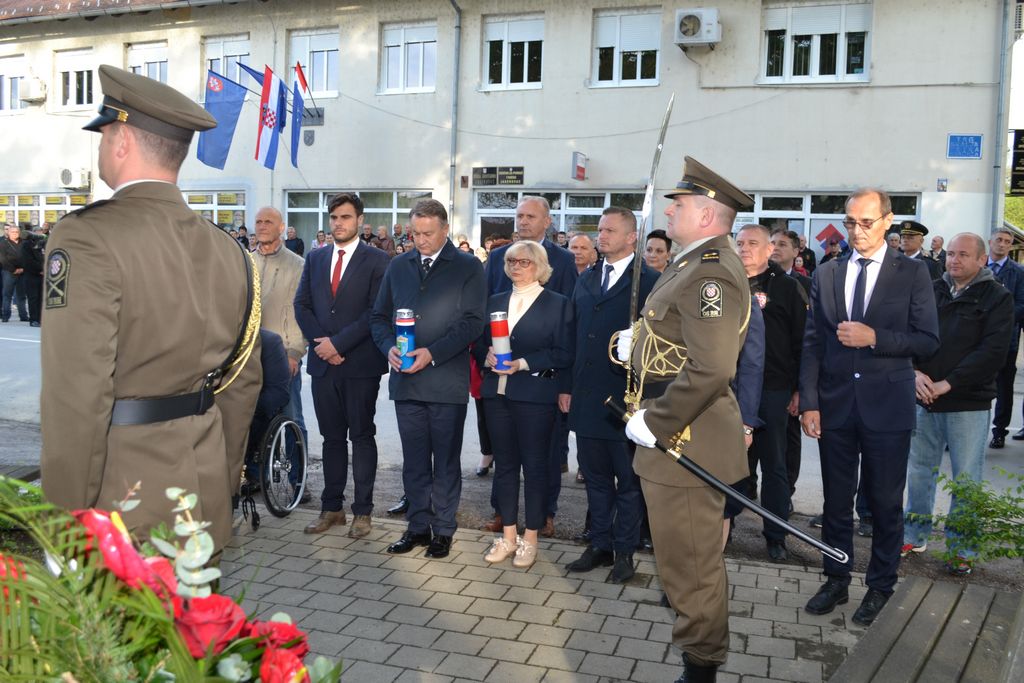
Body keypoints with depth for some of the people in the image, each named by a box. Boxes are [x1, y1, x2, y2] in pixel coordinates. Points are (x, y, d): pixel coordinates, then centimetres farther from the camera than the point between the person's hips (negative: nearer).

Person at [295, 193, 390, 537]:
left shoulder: (376, 260, -3)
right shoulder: (315, 259, 12)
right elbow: (301, 305, 8)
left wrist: (338, 343, -15)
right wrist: (322, 343, -6)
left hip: (360, 363, -4)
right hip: (323, 362, 4)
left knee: (362, 437, 4)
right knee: (332, 437, 11)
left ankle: (362, 511, 12)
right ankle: (331, 507, 20)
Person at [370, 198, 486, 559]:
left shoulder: (468, 268, -1)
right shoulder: (398, 266, 12)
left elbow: (472, 321, -9)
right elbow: (379, 316, 15)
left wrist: (432, 353, -17)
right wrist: (389, 347, -5)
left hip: (447, 379, -4)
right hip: (406, 378, 4)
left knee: (446, 461, 6)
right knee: (414, 460, 11)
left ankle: (443, 529, 18)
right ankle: (418, 526, 23)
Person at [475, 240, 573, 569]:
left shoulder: (558, 304, 0)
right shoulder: (495, 302, 15)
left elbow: (563, 354, -7)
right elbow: (479, 344, 15)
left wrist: (523, 363, -16)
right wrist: (487, 357, -7)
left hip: (535, 394, -4)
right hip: (497, 392, 5)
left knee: (534, 465, 1)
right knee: (504, 463, 9)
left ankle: (529, 539, 12)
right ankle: (508, 535, 20)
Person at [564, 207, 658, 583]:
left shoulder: (649, 282, -8)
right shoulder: (586, 280, 13)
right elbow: (573, 335, 14)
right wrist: (567, 386, 10)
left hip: (627, 398, -6)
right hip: (587, 397, 6)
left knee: (629, 480, 8)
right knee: (595, 477, 15)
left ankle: (625, 551, 21)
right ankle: (599, 545, 28)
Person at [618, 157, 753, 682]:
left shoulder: (711, 272, -21)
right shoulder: (694, 263, 13)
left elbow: (710, 370, -30)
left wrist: (654, 423, -22)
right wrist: (641, 344, 10)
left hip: (685, 441, -11)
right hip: (677, 439, 11)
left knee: (689, 565, 3)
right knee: (686, 558, 25)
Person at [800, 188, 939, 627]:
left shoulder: (912, 273, -2)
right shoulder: (826, 274, 6)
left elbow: (928, 340, -5)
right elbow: (812, 343, 3)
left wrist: (874, 338, -19)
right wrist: (809, 403, -3)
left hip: (887, 406, -2)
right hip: (835, 406, 3)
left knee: (885, 504, 8)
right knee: (836, 501, 12)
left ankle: (880, 588, 25)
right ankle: (836, 581, 27)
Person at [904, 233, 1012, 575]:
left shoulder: (997, 298, -3)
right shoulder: (931, 291, 8)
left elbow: (992, 352, -13)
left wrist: (947, 384, -17)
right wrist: (916, 373, -11)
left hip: (968, 404, -3)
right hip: (924, 399, 4)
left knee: (966, 479, 4)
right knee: (918, 470, 12)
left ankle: (962, 549, 17)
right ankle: (914, 536, 26)